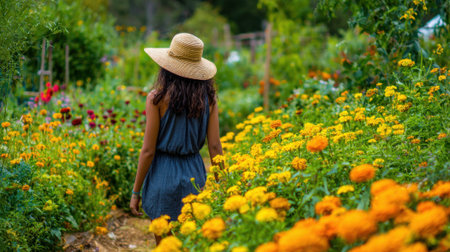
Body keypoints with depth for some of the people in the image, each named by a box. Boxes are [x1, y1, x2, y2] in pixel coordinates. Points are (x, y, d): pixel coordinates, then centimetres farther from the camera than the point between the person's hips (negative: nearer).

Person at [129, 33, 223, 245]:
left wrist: (136, 191, -1)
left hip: (164, 175, -3)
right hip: (194, 173, 3)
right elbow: (214, 147, -3)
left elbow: (148, 150, -10)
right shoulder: (208, 97, -3)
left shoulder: (158, 98, -12)